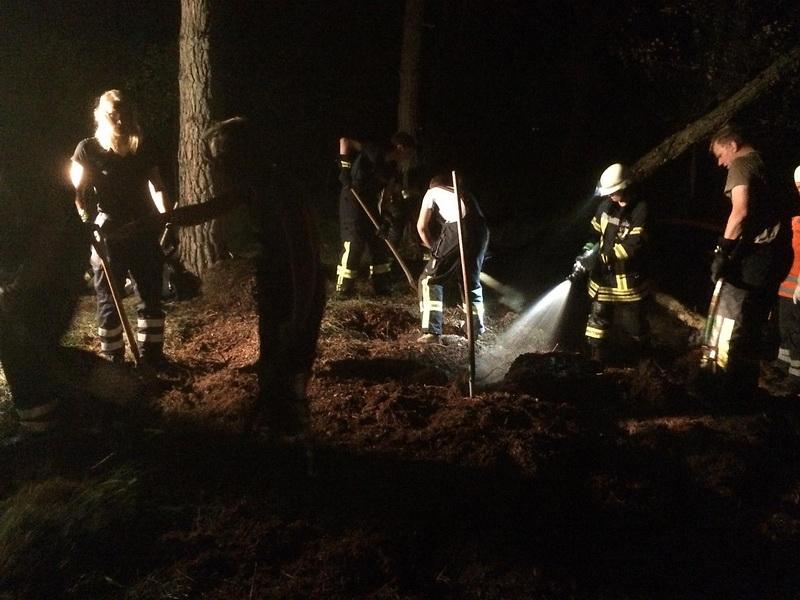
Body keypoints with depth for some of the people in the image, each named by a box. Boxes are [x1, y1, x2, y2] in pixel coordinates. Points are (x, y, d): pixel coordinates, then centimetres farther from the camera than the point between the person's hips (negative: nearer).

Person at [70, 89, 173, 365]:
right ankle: (112, 363, 15)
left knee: (151, 298, 8)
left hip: (144, 234, 3)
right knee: (108, 302, 4)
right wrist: (89, 221, -24)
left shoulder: (143, 147, 3)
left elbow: (158, 187, 9)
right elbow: (78, 192, -7)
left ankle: (152, 358, 20)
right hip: (108, 237, -3)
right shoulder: (88, 149, -5)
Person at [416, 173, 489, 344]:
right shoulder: (464, 193, 37)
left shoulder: (433, 192, 22)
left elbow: (421, 226, 16)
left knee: (430, 280, 5)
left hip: (457, 230, -5)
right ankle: (477, 327, 34)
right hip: (480, 231, 5)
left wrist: (432, 246, 31)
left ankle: (432, 331, -5)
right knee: (471, 280, 24)